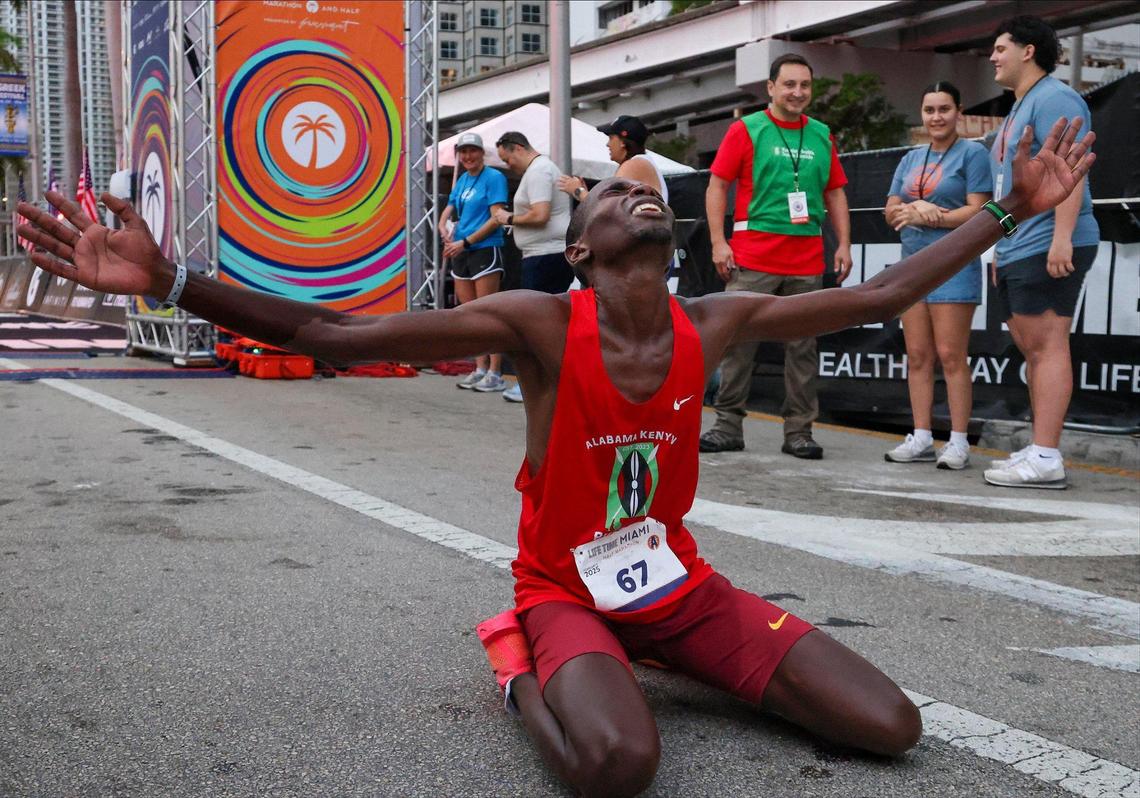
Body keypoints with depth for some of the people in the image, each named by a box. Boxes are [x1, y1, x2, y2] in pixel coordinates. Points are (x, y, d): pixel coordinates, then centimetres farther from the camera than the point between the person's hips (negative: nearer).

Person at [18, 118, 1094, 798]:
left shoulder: (714, 323, -5)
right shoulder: (541, 324, -19)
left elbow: (875, 297, 3)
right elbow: (333, 335, -26)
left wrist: (1011, 210, 5)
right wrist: (165, 281, -35)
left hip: (676, 581, 5)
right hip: (564, 591, -5)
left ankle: (661, 658, 14)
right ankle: (521, 673, -1)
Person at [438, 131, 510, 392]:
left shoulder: (494, 178, -6)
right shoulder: (462, 180, 15)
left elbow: (496, 218, -13)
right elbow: (448, 210, 18)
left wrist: (465, 242, -16)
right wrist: (443, 228, -6)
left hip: (485, 250, -7)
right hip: (460, 252, 8)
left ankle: (495, 373, -6)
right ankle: (480, 368, 17)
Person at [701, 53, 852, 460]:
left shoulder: (822, 135, 14)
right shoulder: (745, 129, 3)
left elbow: (835, 193, 18)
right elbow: (717, 187, 0)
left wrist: (844, 244, 9)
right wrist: (718, 242, -8)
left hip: (807, 263, 3)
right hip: (752, 259, -3)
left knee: (803, 346, 4)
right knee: (738, 341, -2)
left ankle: (799, 431, 11)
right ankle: (728, 425, 7)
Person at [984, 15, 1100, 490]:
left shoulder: (1053, 99, -5)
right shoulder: (1018, 111, 25)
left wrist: (1061, 237, -26)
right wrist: (1002, 248, 23)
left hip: (1048, 249, -10)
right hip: (1017, 252, 10)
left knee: (1046, 346, -13)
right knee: (1031, 350, 9)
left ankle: (1046, 459, -15)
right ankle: (1037, 452, 13)